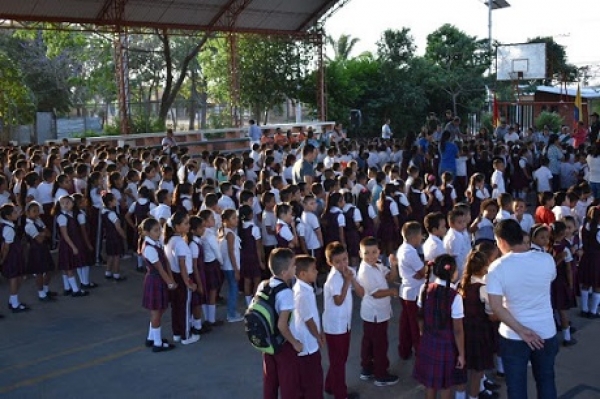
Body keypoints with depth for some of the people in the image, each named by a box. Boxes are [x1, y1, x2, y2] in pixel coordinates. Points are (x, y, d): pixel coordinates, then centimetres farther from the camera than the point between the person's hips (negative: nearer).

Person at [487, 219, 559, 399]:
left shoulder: (497, 267, -16)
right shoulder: (546, 260, -10)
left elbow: (496, 307, -21)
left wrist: (521, 330, -15)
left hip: (513, 337, -2)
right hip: (546, 333, 2)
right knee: (546, 381, 21)